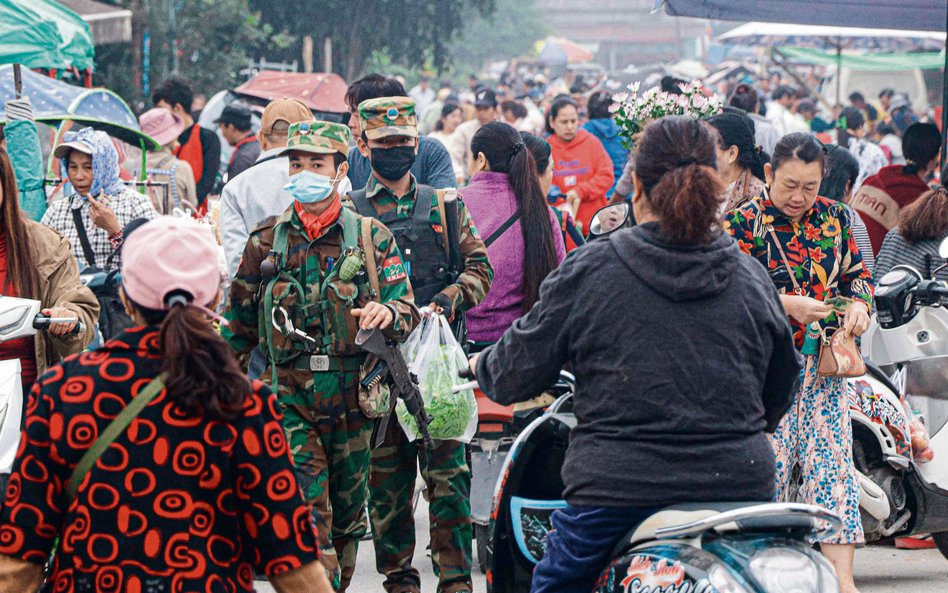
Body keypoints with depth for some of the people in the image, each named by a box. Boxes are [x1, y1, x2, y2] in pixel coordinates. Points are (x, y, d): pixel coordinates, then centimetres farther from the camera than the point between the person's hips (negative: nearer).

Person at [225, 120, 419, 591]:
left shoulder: (372, 238, 5)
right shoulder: (266, 239, 6)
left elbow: (407, 311, 0)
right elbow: (239, 323, 13)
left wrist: (389, 314, -23)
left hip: (352, 397, 1)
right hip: (288, 397, -1)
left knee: (346, 514, 12)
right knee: (309, 514, -14)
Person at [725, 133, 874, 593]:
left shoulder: (835, 217, 9)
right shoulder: (741, 223, -4)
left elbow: (858, 273, 17)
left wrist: (858, 304, -5)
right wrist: (787, 304, -21)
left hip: (824, 361, 3)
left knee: (832, 459, -5)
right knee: (769, 463, -4)